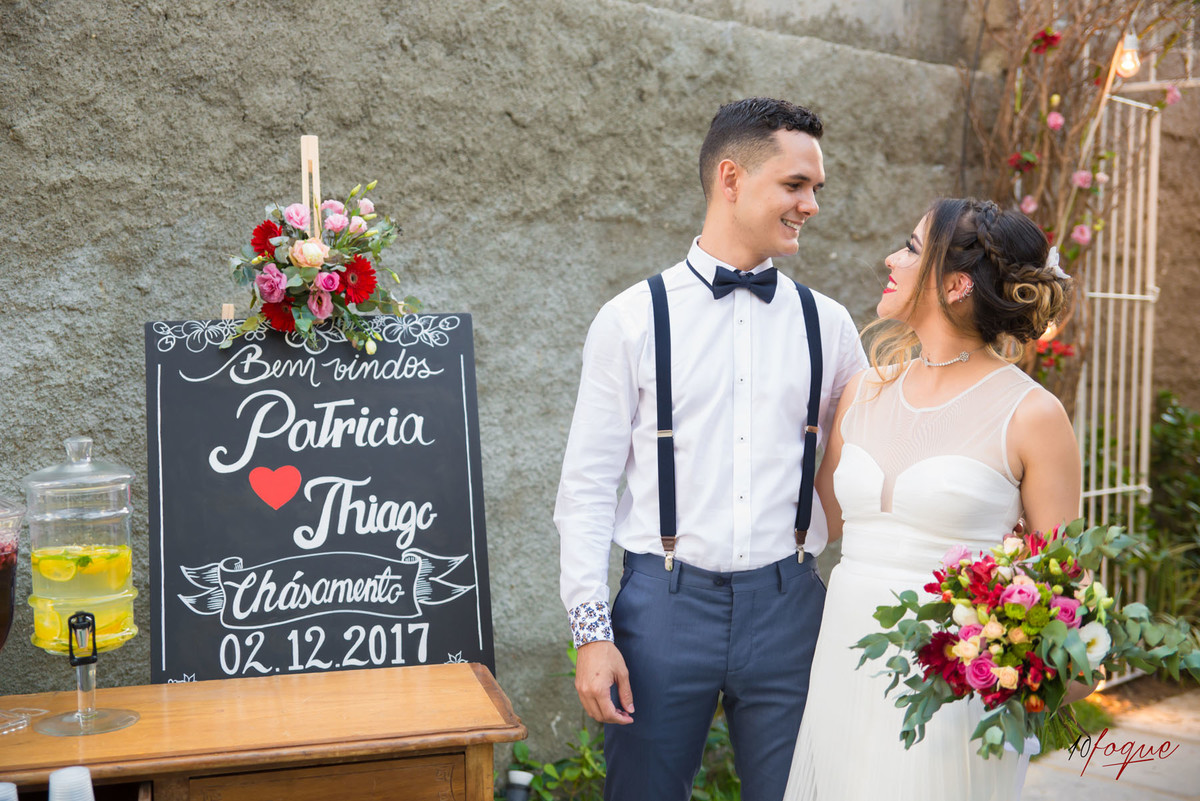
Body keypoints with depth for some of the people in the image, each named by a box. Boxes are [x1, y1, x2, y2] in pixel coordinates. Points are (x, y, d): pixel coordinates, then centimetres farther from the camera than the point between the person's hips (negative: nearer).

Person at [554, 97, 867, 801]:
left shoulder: (828, 325, 6)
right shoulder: (632, 319, -3)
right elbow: (587, 486, -2)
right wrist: (592, 630, -8)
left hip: (787, 605, 3)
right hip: (664, 603, -2)